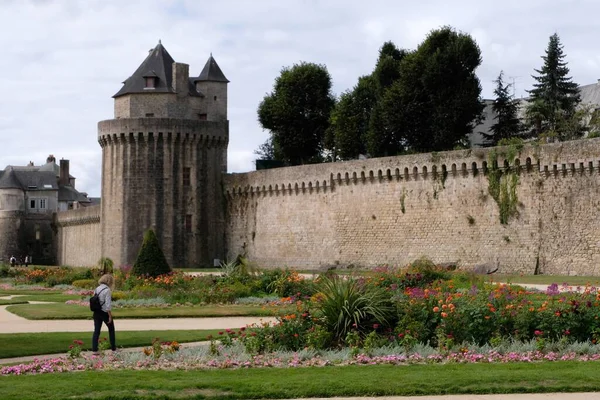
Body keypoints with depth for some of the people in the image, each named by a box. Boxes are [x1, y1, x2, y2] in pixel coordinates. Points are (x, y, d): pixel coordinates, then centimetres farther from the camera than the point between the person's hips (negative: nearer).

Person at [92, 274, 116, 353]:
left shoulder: (97, 289, 5)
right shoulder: (107, 290, -16)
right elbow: (108, 305, -19)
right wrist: (110, 316, -15)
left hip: (96, 313, 5)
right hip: (105, 313, -5)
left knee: (96, 331, 6)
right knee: (111, 329, 15)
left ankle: (94, 349, 0)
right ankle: (113, 348, 24)